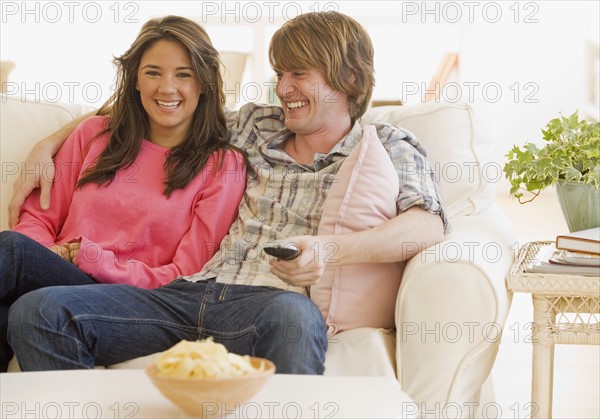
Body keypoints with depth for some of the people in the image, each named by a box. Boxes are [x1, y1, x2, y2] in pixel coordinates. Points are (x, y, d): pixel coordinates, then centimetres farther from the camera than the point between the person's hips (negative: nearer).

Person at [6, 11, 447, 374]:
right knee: (37, 313, -18)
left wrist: (327, 250, -24)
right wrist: (50, 144, 25)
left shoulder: (386, 146, 12)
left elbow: (428, 226, -7)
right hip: (188, 291, 5)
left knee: (290, 316, -44)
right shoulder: (256, 124, 24)